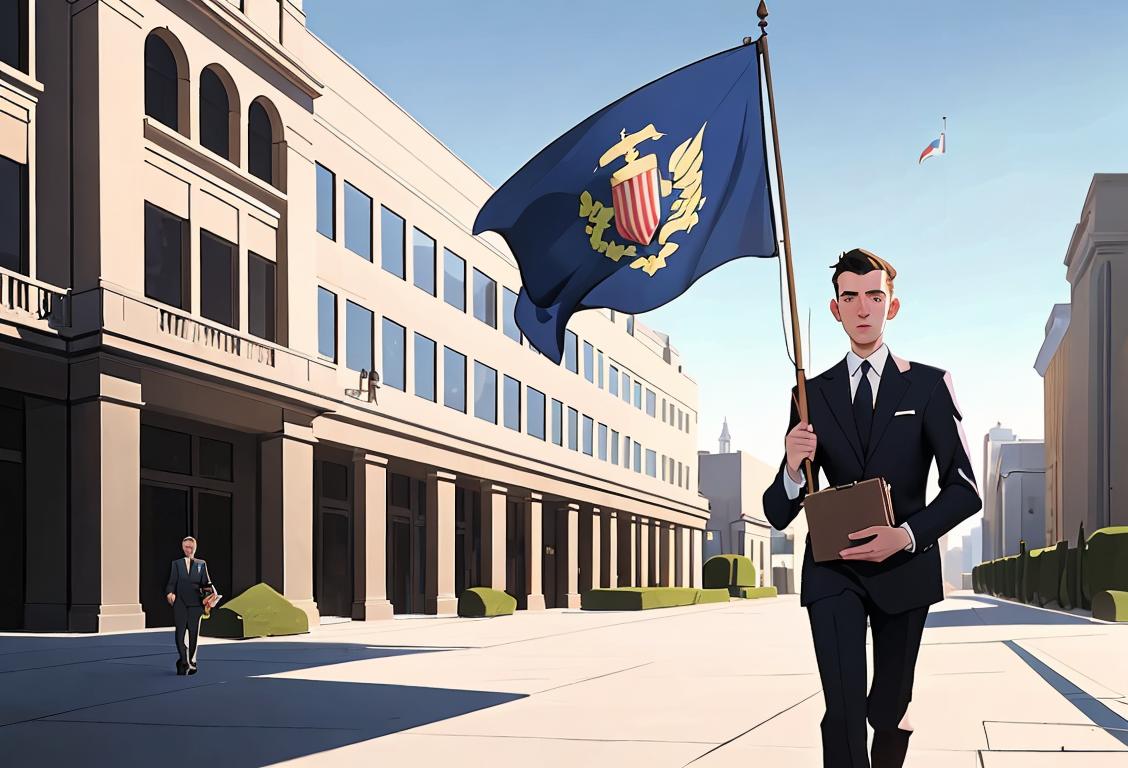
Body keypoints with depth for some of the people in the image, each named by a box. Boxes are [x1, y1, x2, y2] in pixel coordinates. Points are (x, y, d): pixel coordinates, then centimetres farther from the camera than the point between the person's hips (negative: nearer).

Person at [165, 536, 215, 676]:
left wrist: (212, 590, -15)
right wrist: (170, 593, -17)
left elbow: (206, 582, 6)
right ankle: (183, 661, 0)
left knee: (194, 633, 5)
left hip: (195, 603, 1)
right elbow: (172, 582, 3)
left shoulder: (201, 564, 12)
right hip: (180, 603, -1)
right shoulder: (176, 564, 10)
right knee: (179, 633, -8)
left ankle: (191, 663, 17)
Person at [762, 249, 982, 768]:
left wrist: (907, 535, -21)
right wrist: (793, 468, -21)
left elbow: (964, 489, -4)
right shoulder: (812, 395, 4)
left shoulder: (929, 385, 0)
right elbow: (780, 515, 2)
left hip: (905, 567, 0)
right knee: (843, 715, -15)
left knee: (889, 711, 14)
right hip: (833, 570, 0)